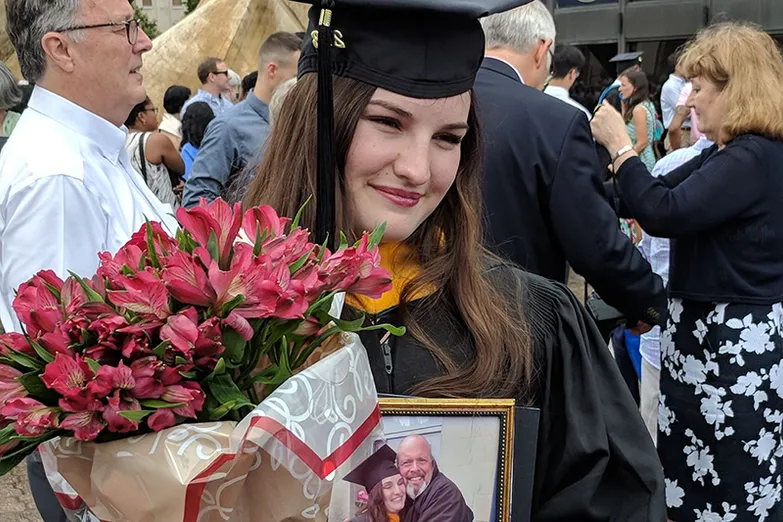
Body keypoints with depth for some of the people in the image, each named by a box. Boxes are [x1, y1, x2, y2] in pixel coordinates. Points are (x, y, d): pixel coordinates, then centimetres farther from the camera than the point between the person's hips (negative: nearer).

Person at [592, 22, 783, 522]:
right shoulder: (732, 152, 12)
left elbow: (664, 213, -28)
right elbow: (661, 196, 15)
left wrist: (620, 144, -17)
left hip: (737, 345, -10)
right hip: (711, 332, 10)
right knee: (692, 474, 18)